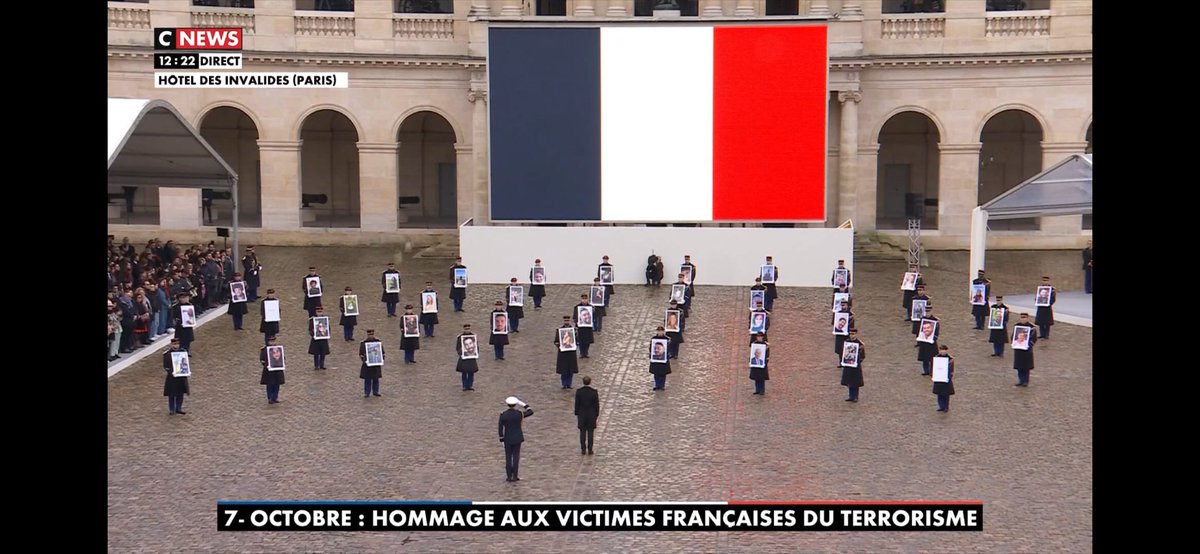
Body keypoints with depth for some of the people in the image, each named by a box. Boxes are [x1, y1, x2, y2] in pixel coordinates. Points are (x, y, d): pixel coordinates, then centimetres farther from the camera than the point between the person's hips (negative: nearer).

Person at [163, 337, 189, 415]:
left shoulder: (183, 352, 0)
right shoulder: (167, 354, -11)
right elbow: (165, 367, -9)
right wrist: (171, 372, -24)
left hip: (182, 377, 3)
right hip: (172, 377, -3)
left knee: (180, 394, 11)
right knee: (171, 395, 5)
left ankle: (178, 408, 25)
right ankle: (171, 410, 18)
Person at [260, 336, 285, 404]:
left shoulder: (278, 348, 6)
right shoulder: (264, 349, -5)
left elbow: (282, 357, 12)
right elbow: (262, 359, -6)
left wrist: (281, 364, -5)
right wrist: (266, 365, -20)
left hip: (278, 370, 4)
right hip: (269, 370, -4)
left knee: (276, 385, 8)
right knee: (270, 385, -1)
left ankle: (275, 398, 19)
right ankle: (270, 399, 7)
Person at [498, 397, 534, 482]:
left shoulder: (503, 414, -11)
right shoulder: (519, 413, -12)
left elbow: (501, 428, -7)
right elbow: (531, 412, 2)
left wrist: (501, 438, 5)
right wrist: (523, 404, 5)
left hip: (507, 439, 0)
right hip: (517, 438, 0)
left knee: (508, 457, 8)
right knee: (516, 456, 7)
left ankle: (509, 477, 9)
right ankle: (515, 476, 8)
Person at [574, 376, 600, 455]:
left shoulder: (578, 392, -10)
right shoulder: (594, 392, -13)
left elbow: (577, 404, -4)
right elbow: (597, 404, -7)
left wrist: (576, 414, 6)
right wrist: (597, 415, 5)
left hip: (581, 415, 1)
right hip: (591, 415, -1)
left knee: (582, 433, 8)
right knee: (590, 433, 6)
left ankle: (583, 450, 10)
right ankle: (590, 450, 8)